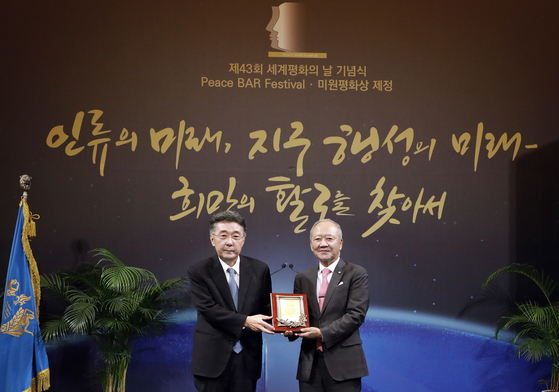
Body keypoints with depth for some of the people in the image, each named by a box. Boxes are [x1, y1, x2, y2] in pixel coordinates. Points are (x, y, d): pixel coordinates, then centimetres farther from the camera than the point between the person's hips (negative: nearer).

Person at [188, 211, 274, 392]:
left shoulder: (260, 269, 4)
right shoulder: (199, 271, -4)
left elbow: (266, 306, 8)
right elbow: (208, 309, -13)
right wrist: (245, 321, -22)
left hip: (248, 357, 2)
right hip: (212, 358, -2)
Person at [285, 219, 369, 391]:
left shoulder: (357, 274, 0)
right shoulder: (302, 278, 13)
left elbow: (356, 314, -9)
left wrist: (322, 333, -17)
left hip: (343, 363, -4)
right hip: (310, 363, 4)